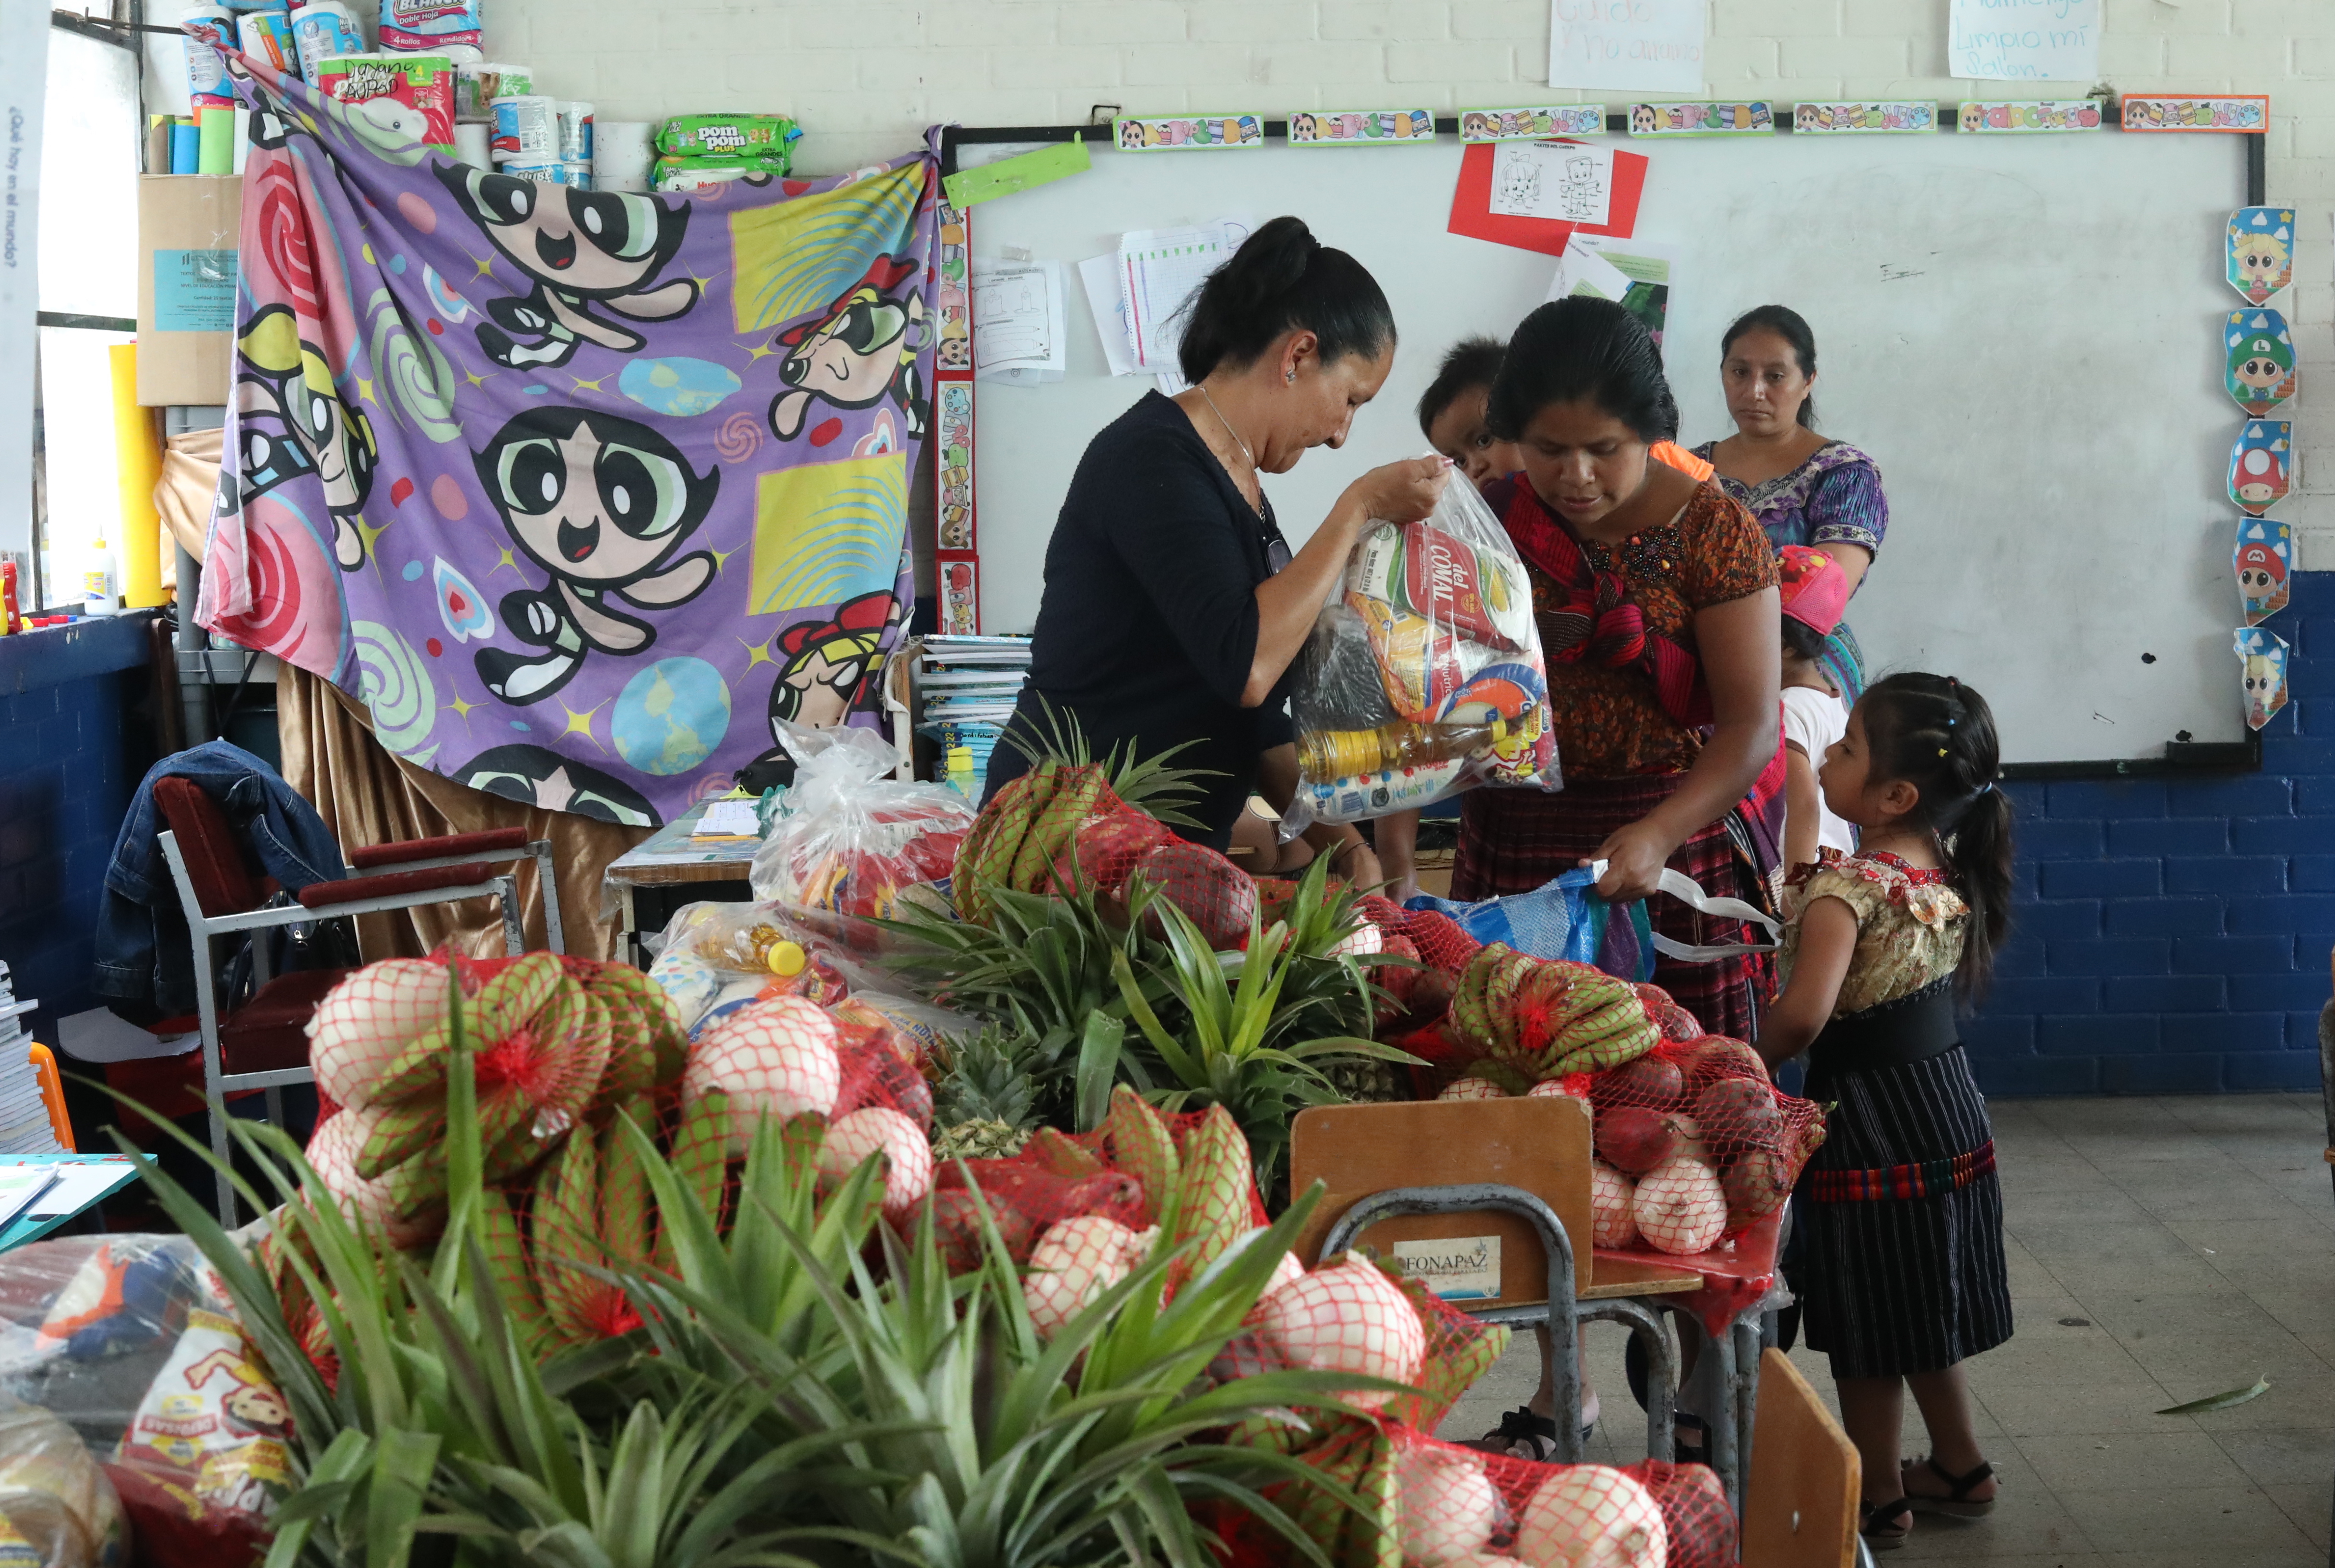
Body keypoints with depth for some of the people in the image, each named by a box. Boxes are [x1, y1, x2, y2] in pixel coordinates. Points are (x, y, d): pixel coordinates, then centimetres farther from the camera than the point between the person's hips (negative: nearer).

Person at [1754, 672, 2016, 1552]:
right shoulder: (1948, 870, 1)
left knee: (1870, 1329, 7)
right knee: (1922, 1309, 23)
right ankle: (1960, 1469, 35)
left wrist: (1757, 1060, -16)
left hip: (1870, 1125, -8)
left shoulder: (1845, 884, -24)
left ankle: (1879, 1499, 19)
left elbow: (1804, 1012, -35)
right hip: (1948, 1111, 8)